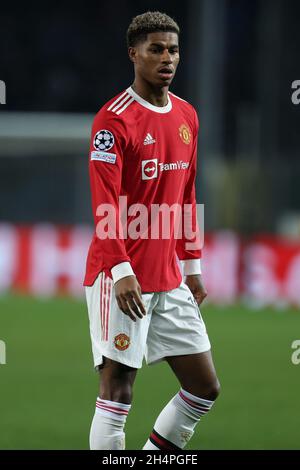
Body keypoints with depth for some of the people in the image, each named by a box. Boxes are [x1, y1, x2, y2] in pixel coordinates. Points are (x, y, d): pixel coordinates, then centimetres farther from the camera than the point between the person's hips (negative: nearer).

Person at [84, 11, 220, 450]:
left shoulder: (187, 116, 12)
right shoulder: (114, 120, -11)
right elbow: (105, 205, -17)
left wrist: (191, 266, 17)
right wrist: (121, 271, -25)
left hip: (170, 281, 8)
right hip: (121, 279, -8)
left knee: (205, 387, 8)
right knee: (118, 388, -6)